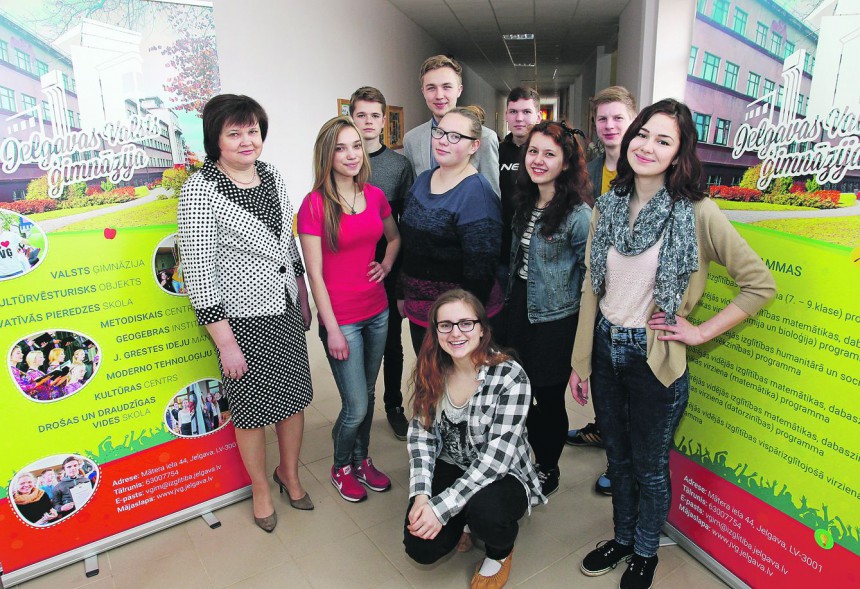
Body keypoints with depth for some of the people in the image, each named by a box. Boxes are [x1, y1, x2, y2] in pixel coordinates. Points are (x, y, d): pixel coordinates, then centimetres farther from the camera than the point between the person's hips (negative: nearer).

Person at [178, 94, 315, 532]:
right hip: (243, 319, -5)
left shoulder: (272, 175, 4)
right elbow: (198, 270, -17)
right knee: (253, 408, 11)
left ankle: (289, 472, 42)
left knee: (294, 395, 16)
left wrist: (302, 298, 15)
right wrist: (225, 342, -17)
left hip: (287, 311, 6)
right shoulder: (200, 190, -16)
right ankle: (260, 488, 37)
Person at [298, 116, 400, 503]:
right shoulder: (315, 204, -13)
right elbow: (314, 273, -12)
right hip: (341, 318, -5)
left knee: (368, 394, 18)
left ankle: (362, 460, 40)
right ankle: (341, 467, 31)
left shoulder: (375, 196, 3)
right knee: (356, 407, 2)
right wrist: (332, 329, -12)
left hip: (377, 312, 5)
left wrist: (386, 264, 2)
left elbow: (394, 237, 22)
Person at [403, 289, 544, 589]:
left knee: (484, 509, -35)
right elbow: (420, 433, -5)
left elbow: (496, 457, -26)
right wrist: (421, 495, -20)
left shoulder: (510, 377, -23)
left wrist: (441, 507, -28)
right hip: (449, 468, 4)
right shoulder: (432, 371, -8)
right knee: (421, 548, -14)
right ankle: (460, 526, 22)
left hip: (502, 475, -3)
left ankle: (500, 553, 4)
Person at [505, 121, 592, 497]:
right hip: (518, 310, 7)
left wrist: (585, 322, -9)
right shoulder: (526, 203, 6)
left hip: (554, 321, -7)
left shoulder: (578, 214, -17)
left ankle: (548, 472, 32)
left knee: (548, 399, 9)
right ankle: (534, 460, 38)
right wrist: (509, 298, 16)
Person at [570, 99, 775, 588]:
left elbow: (761, 283, -11)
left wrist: (701, 332, -11)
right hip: (606, 350, 4)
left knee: (650, 467, 15)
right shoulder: (608, 206, 0)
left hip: (655, 359, -4)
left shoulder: (697, 213, -15)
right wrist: (581, 361, 4)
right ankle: (623, 538, 47)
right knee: (618, 457, 22)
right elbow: (591, 288, 3)